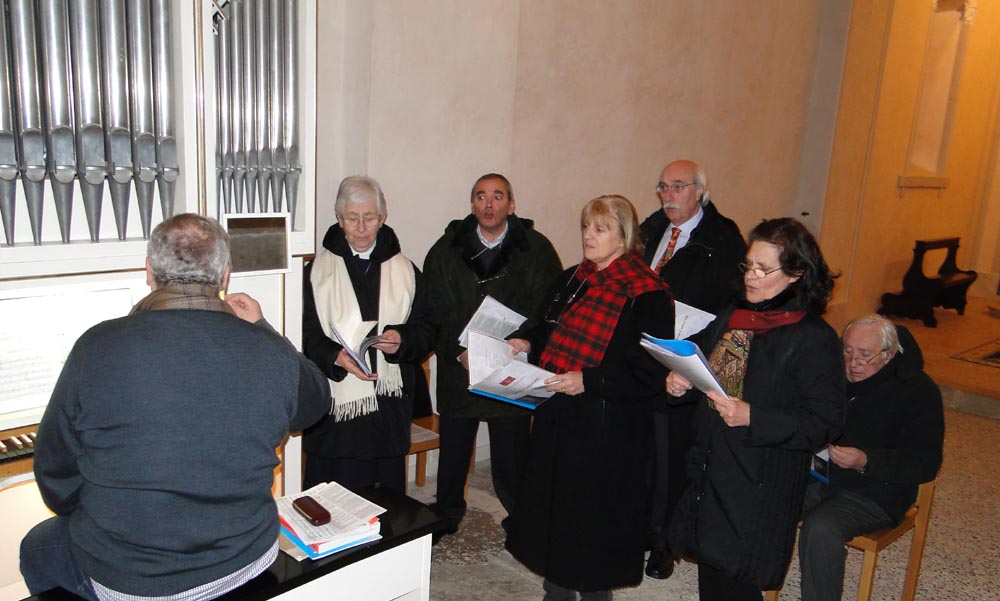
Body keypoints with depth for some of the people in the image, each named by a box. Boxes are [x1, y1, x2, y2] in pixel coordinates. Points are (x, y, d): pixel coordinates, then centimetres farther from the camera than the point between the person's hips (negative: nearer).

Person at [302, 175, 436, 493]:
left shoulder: (405, 271, 9)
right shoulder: (318, 270, 3)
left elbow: (427, 327, 7)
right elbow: (305, 334, -3)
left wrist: (403, 339, -14)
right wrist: (335, 356, -21)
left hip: (389, 401, 2)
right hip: (335, 403, -1)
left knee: (386, 487, 9)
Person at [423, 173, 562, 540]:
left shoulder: (536, 249, -1)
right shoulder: (446, 249, 3)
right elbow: (436, 312, -2)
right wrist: (459, 352, -14)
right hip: (457, 370, 2)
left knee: (511, 455, 7)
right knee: (452, 451, 17)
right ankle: (446, 516, 40)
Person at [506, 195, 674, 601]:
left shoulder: (646, 296, -13)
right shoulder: (571, 281, 8)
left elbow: (650, 371, -17)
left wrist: (589, 381, -25)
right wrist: (528, 344, 0)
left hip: (606, 428, -7)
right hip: (557, 417, 7)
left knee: (595, 513, 7)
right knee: (553, 503, 16)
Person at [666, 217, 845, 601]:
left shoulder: (815, 339, -14)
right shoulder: (733, 317, 7)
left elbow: (823, 423, -16)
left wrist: (753, 418, -26)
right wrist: (679, 378, -1)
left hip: (759, 487, -6)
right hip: (710, 469, 7)